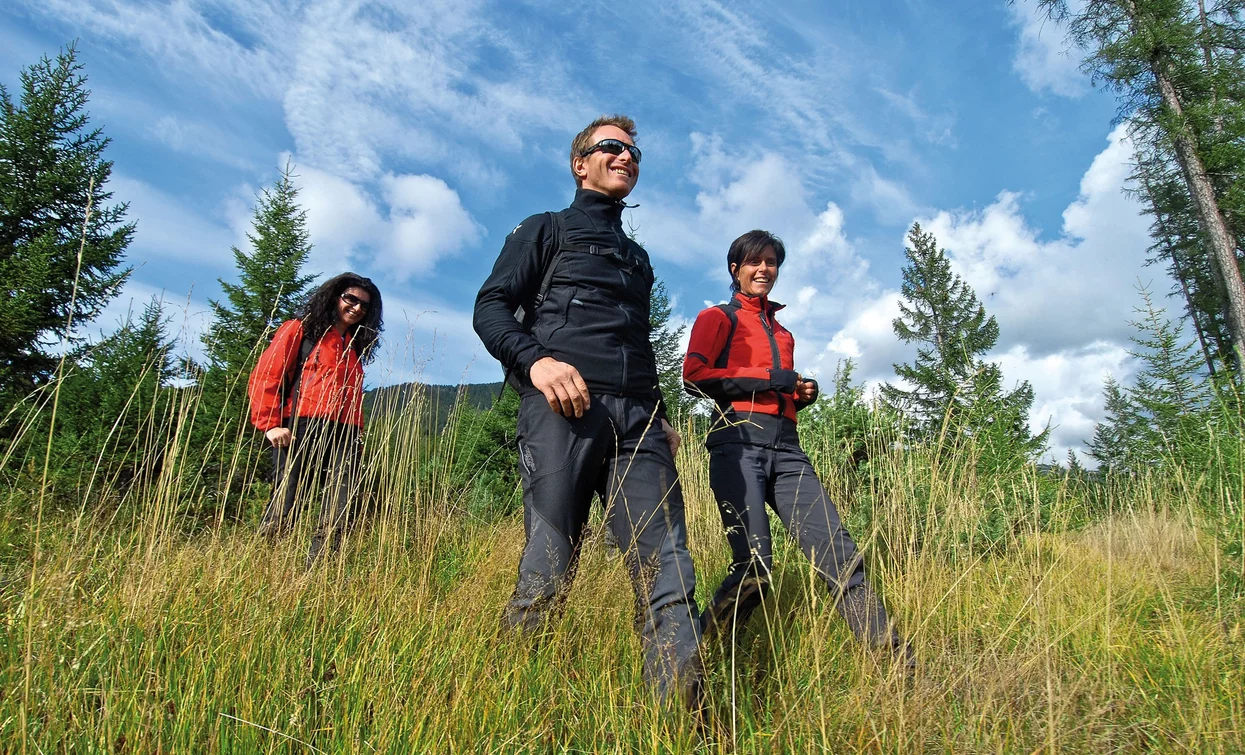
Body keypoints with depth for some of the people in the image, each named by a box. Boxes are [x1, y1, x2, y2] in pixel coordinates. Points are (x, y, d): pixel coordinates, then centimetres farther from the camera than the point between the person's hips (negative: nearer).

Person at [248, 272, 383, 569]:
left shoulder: (355, 346, 28)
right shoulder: (300, 330, 11)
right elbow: (264, 377, 2)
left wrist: (356, 436, 11)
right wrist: (271, 424, -8)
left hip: (345, 435, 5)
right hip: (303, 428, -5)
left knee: (337, 520, -7)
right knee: (283, 510, -10)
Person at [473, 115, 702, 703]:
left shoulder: (638, 258, 34)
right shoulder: (546, 230, 18)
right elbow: (490, 306, 6)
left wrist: (659, 415, 18)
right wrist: (535, 359, -14)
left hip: (637, 417, 5)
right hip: (562, 409, -4)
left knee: (668, 571, -9)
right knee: (548, 571, -6)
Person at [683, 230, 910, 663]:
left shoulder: (782, 333, 32)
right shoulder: (717, 318, 12)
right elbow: (694, 376, -4)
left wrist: (804, 394, 15)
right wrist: (767, 379, -8)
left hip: (786, 448, 6)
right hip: (739, 443, -6)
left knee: (838, 553, -6)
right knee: (754, 565, -17)